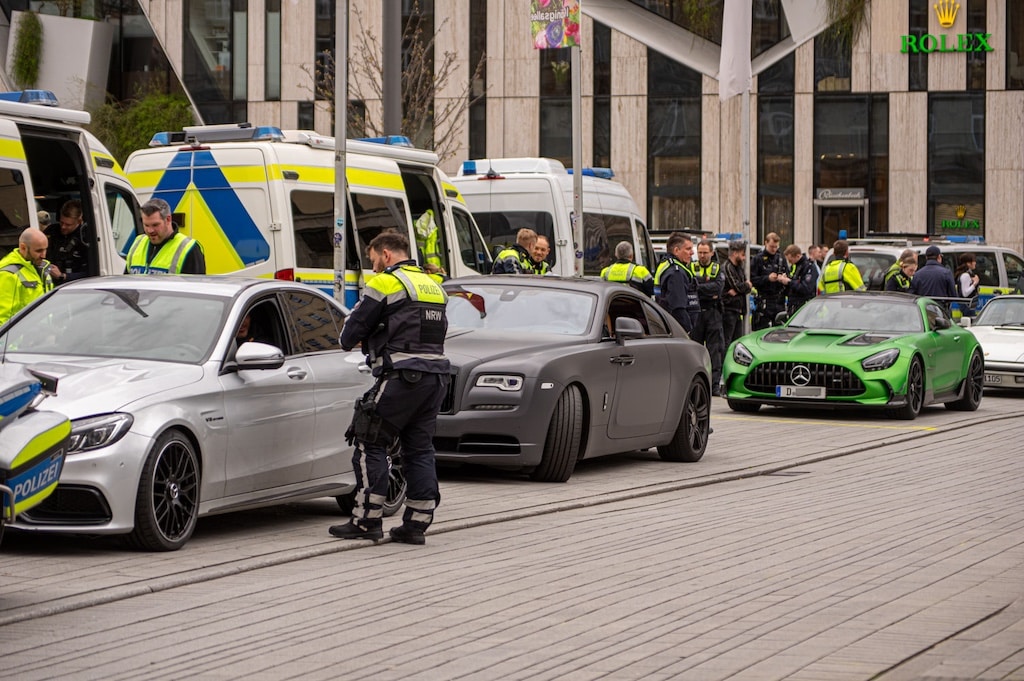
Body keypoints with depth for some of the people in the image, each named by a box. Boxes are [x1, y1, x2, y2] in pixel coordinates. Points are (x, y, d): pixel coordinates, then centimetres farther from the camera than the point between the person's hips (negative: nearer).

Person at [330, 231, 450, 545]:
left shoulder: (385, 283, -4)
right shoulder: (433, 286, 20)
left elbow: (353, 329, -2)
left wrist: (350, 340, 23)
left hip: (402, 378, -8)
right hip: (437, 375, 8)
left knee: (370, 444, 0)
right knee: (419, 449, 10)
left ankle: (367, 520, -3)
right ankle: (417, 523, 7)